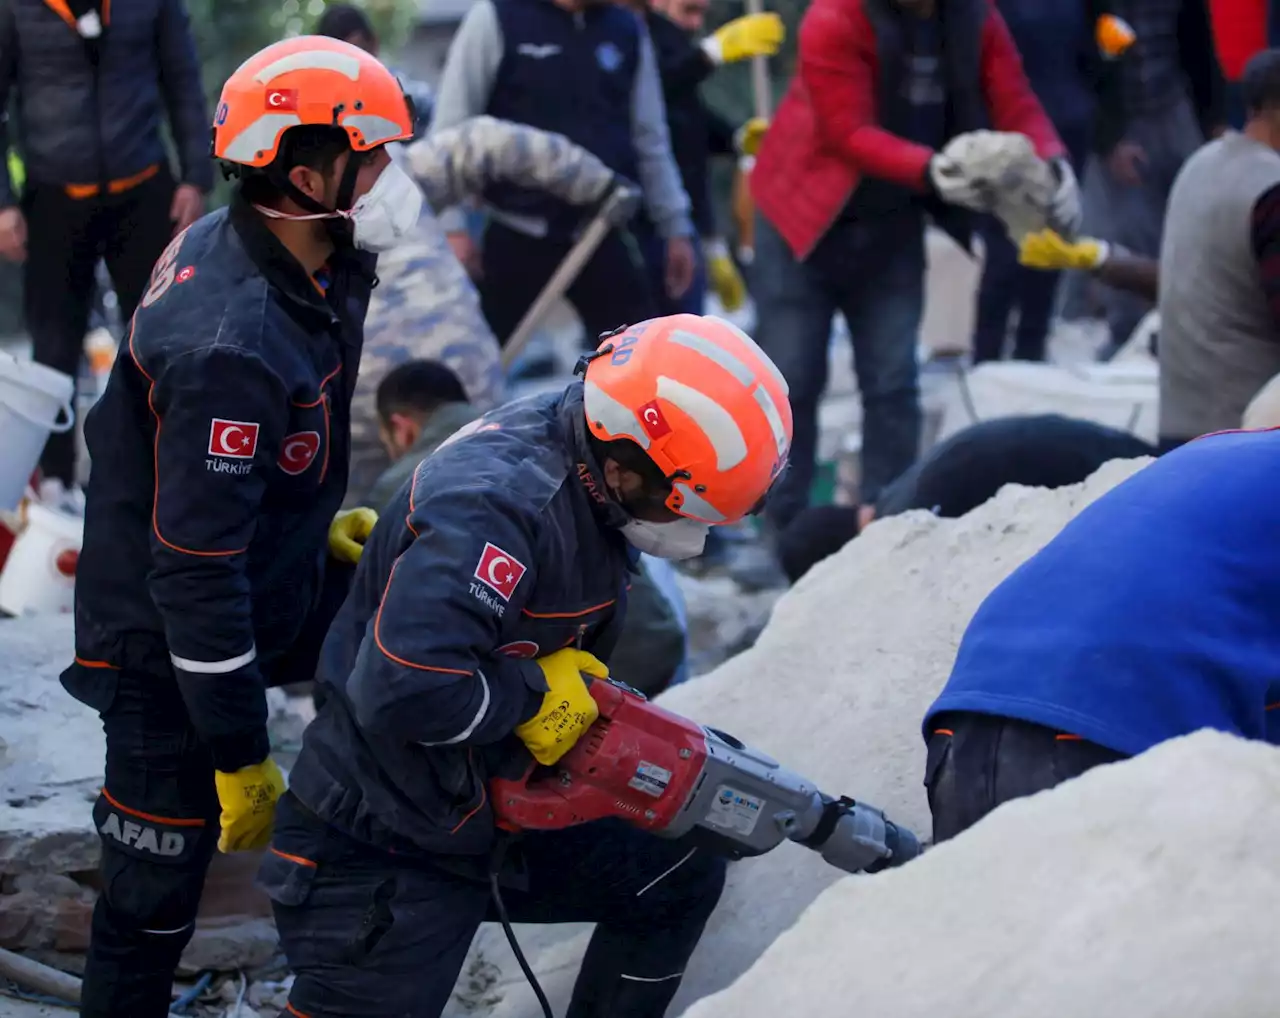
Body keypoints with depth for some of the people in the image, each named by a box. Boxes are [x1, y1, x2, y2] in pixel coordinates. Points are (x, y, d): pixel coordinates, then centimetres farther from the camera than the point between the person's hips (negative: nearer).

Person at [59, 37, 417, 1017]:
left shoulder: (258, 248, -6)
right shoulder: (233, 347, -34)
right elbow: (196, 571, -31)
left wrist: (316, 526, 19)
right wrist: (241, 757, -24)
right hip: (167, 647, -9)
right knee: (159, 881, 1)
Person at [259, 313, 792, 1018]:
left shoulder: (584, 472, -2)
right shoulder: (497, 502, -31)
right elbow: (402, 687, -40)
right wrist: (534, 694, -24)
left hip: (493, 812, 9)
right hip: (378, 850, -9)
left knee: (681, 877, 11)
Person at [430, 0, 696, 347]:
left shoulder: (627, 31, 5)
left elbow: (650, 139, 12)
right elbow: (451, 127, -7)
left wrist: (676, 227, 12)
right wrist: (452, 226, -11)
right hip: (516, 237, -3)